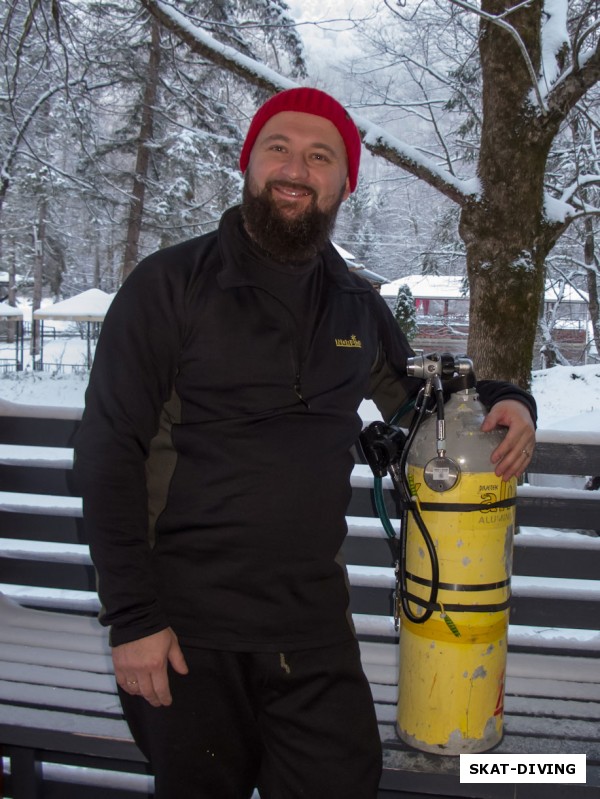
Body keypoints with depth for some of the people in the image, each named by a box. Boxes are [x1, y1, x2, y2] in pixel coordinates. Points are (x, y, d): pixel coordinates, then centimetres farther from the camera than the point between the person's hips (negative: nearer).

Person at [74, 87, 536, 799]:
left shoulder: (360, 309, 8)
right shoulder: (171, 284, -6)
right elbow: (109, 453, -8)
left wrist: (502, 400, 1)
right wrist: (133, 618, -12)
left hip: (313, 620, 4)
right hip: (187, 623, -3)